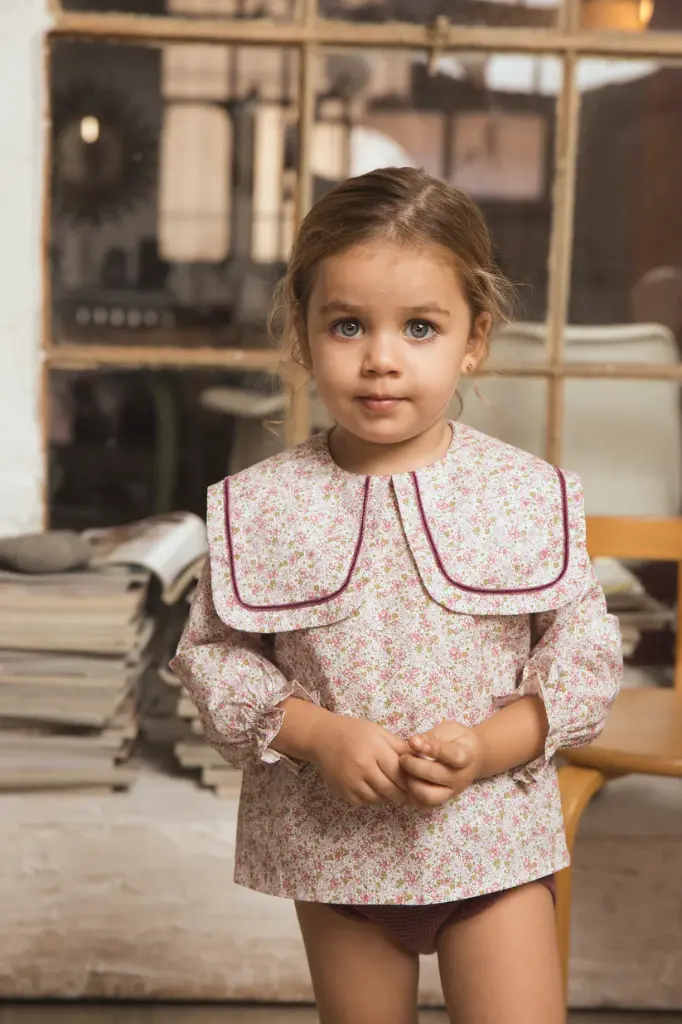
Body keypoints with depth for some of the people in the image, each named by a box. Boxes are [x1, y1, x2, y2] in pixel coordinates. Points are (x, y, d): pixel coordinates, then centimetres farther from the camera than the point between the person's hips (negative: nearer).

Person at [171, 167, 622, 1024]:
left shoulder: (531, 495, -8)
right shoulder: (261, 506, -7)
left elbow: (585, 655, -3)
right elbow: (211, 655, -2)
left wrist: (488, 746, -18)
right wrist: (317, 734, -17)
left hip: (493, 838, -1)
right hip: (335, 847, 1)